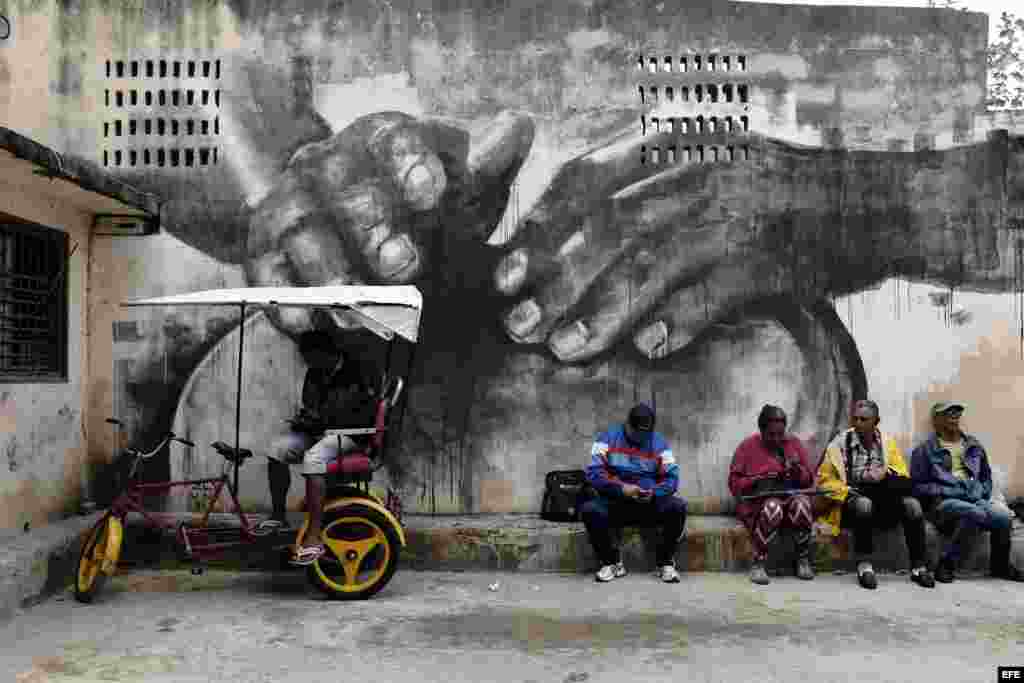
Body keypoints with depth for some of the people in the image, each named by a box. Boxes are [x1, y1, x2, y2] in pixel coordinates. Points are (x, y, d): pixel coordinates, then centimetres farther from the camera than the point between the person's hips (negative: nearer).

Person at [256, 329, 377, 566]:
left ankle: (314, 539, -34)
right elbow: (309, 405, 23)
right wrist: (303, 419, 0)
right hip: (318, 431, 8)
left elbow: (365, 417, -18)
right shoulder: (314, 374, 9)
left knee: (313, 458, -34)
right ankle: (278, 515, 2)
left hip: (349, 436, -8)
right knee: (277, 448, -12)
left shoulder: (354, 375, -16)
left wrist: (323, 420, -16)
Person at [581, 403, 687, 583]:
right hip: (615, 502, -1)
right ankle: (612, 562, -8)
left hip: (650, 504, 1)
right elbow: (594, 472, -10)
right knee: (589, 510, -31)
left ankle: (666, 562, -7)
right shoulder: (608, 438, -1)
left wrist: (654, 493, -22)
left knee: (678, 506, -27)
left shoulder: (659, 443, 5)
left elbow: (671, 477, -1)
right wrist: (621, 489, -23)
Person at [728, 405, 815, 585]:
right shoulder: (748, 446, 2)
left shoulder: (794, 443, 10)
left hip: (791, 495, 3)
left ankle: (803, 559, -13)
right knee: (772, 507, -36)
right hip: (758, 499, -2)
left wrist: (798, 469, -10)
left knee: (801, 503, -32)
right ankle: (758, 564, -25)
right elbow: (734, 482, -1)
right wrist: (757, 482, -18)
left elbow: (809, 480, 12)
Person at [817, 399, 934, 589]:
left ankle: (918, 567, -15)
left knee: (911, 504, -23)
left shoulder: (887, 442, 10)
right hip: (853, 501, -3)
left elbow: (903, 479, 6)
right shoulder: (841, 442, 0)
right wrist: (847, 493, -15)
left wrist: (884, 474, -14)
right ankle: (864, 566, -28)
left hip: (884, 504, 3)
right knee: (864, 504, -35)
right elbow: (824, 479, -1)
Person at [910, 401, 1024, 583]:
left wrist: (983, 495, 8)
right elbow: (918, 486, -2)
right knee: (974, 513, -35)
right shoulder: (924, 450, 3)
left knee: (1003, 517, -25)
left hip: (975, 500, 5)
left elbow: (986, 477, 28)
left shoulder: (974, 445, 19)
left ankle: (1000, 565, 4)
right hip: (942, 502, -5)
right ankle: (946, 565, -20)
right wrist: (949, 491, -13)